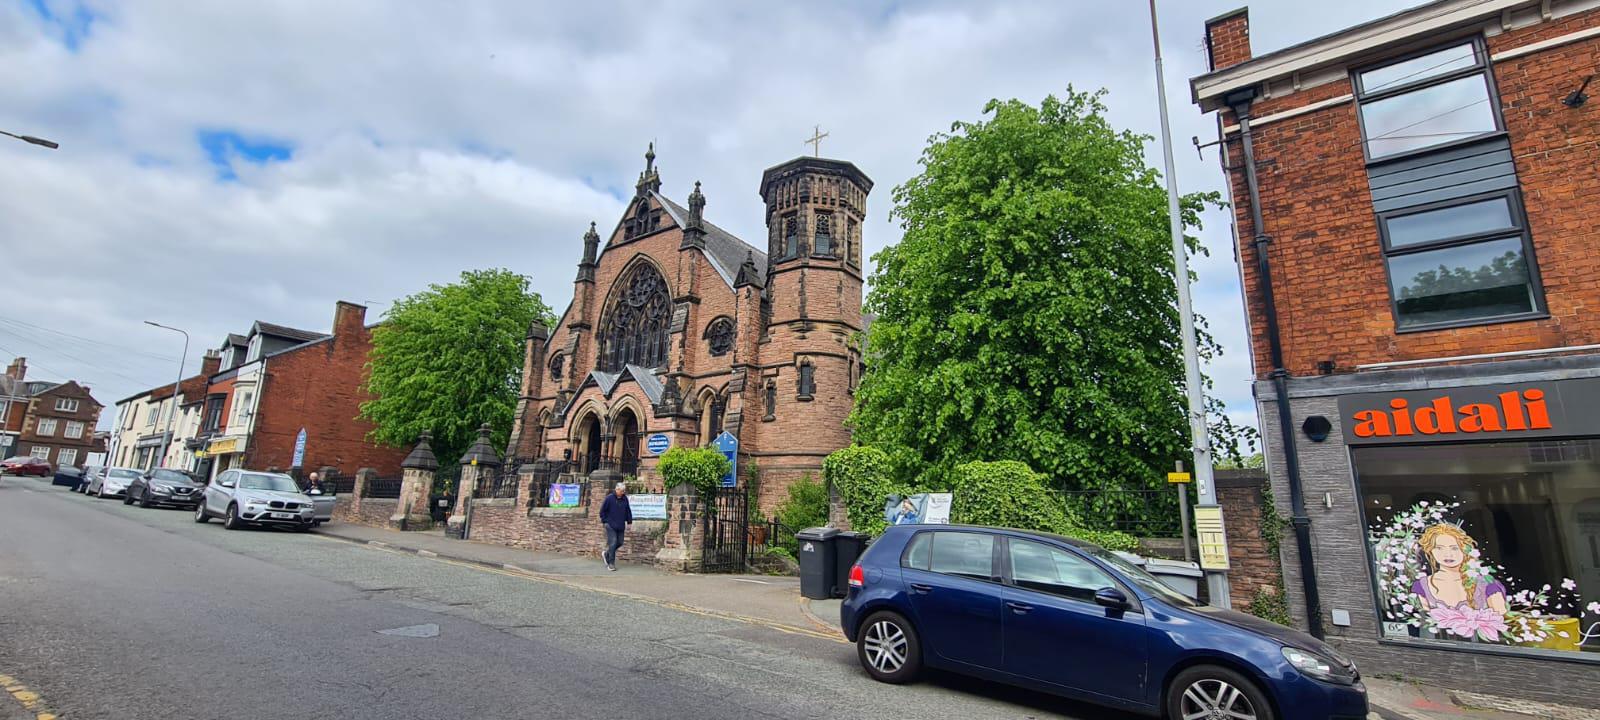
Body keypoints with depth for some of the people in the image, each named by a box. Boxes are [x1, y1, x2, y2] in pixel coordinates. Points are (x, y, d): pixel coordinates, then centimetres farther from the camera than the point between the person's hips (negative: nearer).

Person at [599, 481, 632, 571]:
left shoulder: (625, 499, 4)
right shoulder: (609, 498, -10)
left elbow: (628, 511, 13)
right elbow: (602, 510, -3)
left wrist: (629, 522, 11)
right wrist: (605, 521, -5)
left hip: (620, 526, 5)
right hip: (611, 525, -5)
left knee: (619, 543, 8)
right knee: (612, 543, -9)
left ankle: (607, 554, 32)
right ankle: (611, 564, 1)